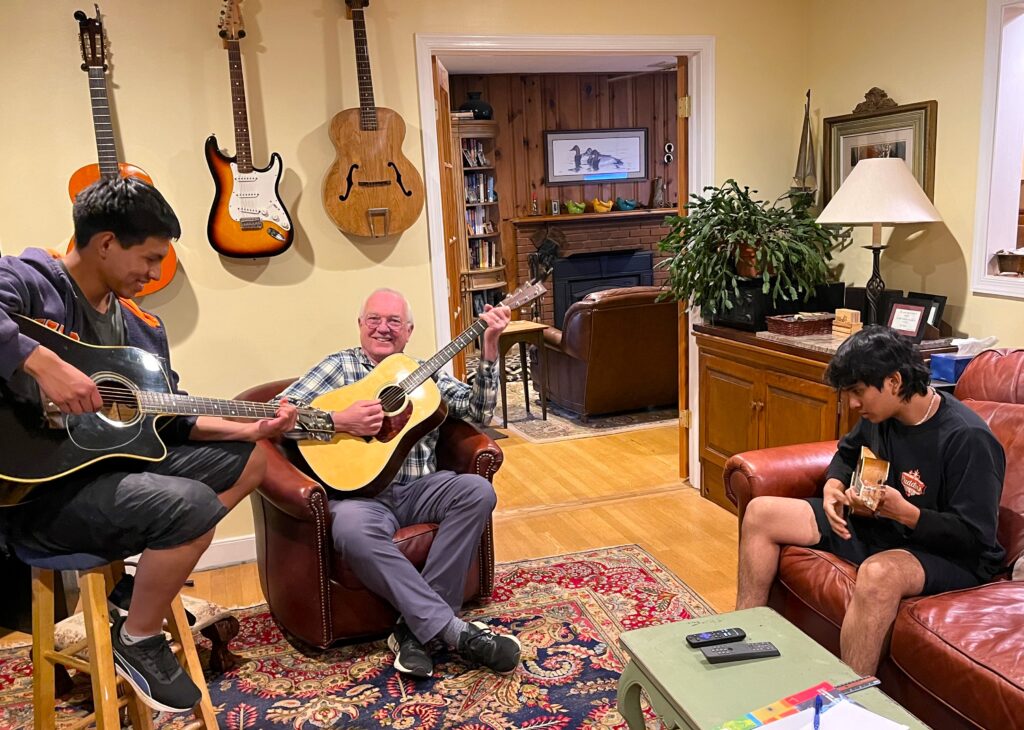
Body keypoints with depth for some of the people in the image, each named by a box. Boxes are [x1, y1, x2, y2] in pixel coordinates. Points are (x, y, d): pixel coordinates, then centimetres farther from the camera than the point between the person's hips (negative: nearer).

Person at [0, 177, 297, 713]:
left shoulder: (141, 326, 13)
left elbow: (171, 420, 15)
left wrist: (251, 430, 6)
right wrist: (44, 363, -39)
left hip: (115, 462, 9)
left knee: (249, 461, 13)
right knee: (189, 504, -31)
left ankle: (148, 580, 12)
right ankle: (136, 641, -5)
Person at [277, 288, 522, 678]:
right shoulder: (339, 366, 9)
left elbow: (477, 411, 3)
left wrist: (489, 350, -7)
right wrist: (340, 420, -15)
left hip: (419, 488, 3)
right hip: (362, 492, -3)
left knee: (478, 490, -25)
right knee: (352, 530, -37)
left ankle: (417, 625, -22)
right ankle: (453, 629, -30)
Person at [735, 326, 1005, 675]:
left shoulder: (967, 437, -23)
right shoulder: (879, 416, -1)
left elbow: (976, 537, -23)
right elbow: (847, 452, 22)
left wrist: (903, 512, -35)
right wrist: (833, 486, 0)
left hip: (950, 555, -8)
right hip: (877, 525, 8)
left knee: (878, 573, -45)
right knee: (760, 513, 2)